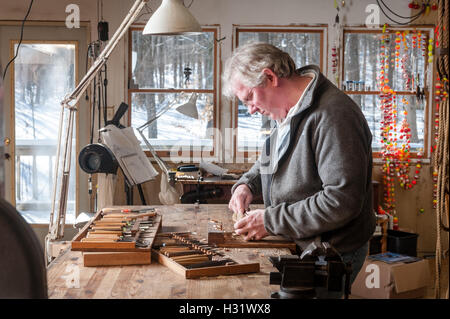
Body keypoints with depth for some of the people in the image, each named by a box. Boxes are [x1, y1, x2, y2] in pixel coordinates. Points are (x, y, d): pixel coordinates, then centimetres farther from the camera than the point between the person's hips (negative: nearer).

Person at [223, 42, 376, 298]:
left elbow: (342, 201, -29)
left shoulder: (333, 115, -24)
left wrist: (271, 220, -22)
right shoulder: (288, 112, 8)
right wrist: (247, 184, 5)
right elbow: (271, 158, 26)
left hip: (333, 255, -8)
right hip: (299, 244, 8)